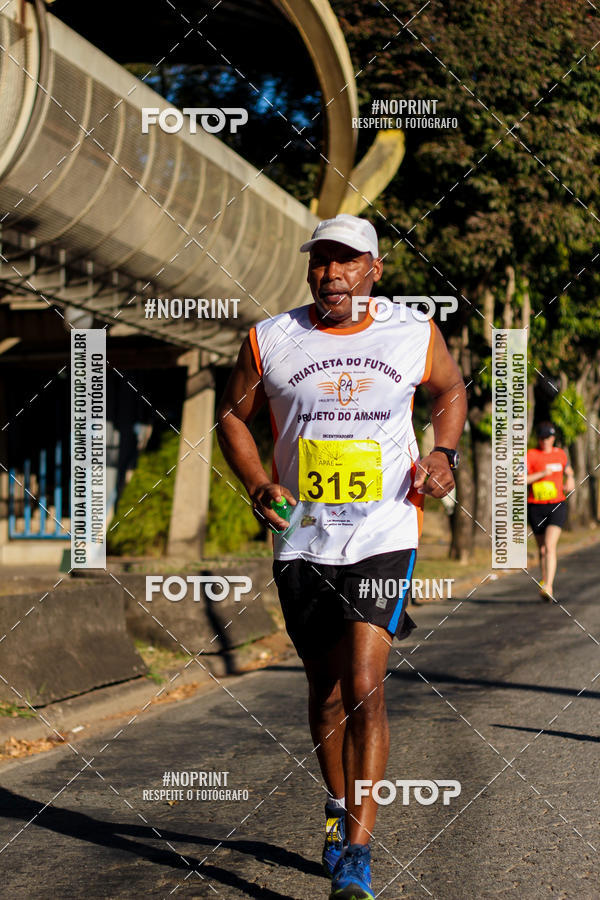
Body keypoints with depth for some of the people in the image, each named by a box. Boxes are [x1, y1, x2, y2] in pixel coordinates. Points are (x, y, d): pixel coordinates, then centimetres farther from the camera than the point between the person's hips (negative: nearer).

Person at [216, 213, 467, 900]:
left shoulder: (416, 335, 1)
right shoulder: (269, 341, -1)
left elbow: (451, 390, 20)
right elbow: (232, 414, 12)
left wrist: (443, 455, 2)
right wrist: (256, 484, -4)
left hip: (384, 539, -2)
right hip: (302, 541, 2)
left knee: (364, 687, -14)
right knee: (326, 688, 12)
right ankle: (339, 806, 37)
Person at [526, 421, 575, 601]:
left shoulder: (560, 453, 9)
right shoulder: (531, 455, -3)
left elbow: (568, 470, 29)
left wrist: (570, 479, 7)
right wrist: (542, 473, -21)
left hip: (557, 506, 0)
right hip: (536, 507, 0)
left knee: (550, 546, -17)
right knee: (542, 549, 9)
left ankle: (548, 586, -26)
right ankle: (546, 582, 26)